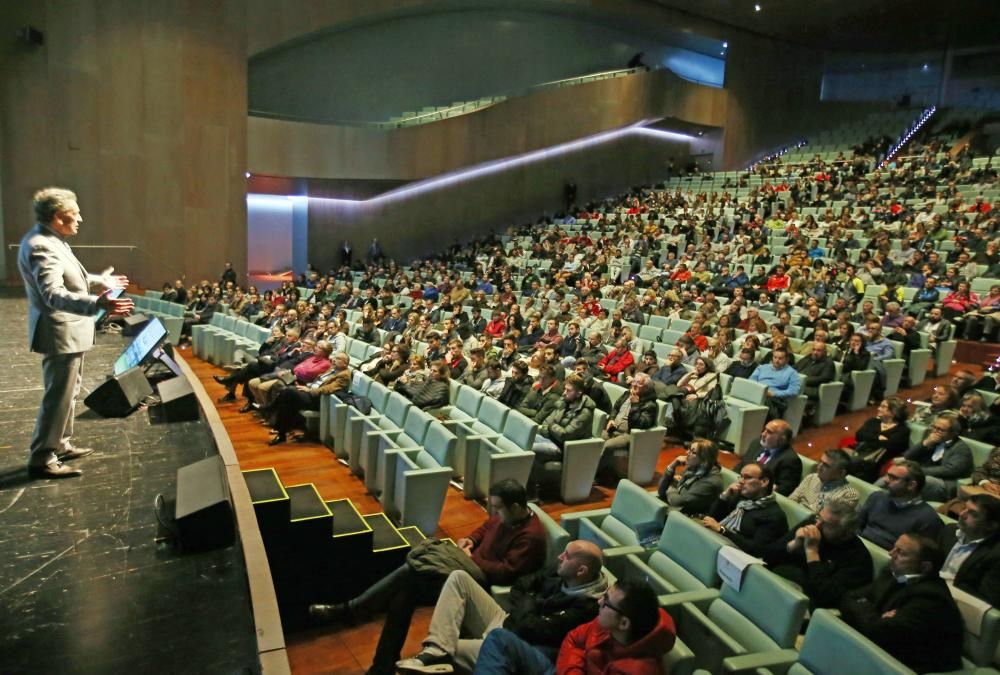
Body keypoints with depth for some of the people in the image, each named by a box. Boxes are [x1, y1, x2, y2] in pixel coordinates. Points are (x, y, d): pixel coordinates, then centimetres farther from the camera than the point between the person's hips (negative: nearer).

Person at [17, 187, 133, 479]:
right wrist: (97, 304, -52)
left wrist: (99, 280, 38)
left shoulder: (50, 240, 10)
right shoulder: (41, 246, -24)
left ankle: (60, 445, 34)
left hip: (68, 330, 11)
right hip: (60, 333, -11)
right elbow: (53, 295, -38)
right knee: (59, 395, -4)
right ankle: (41, 459, 5)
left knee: (67, 392, 21)